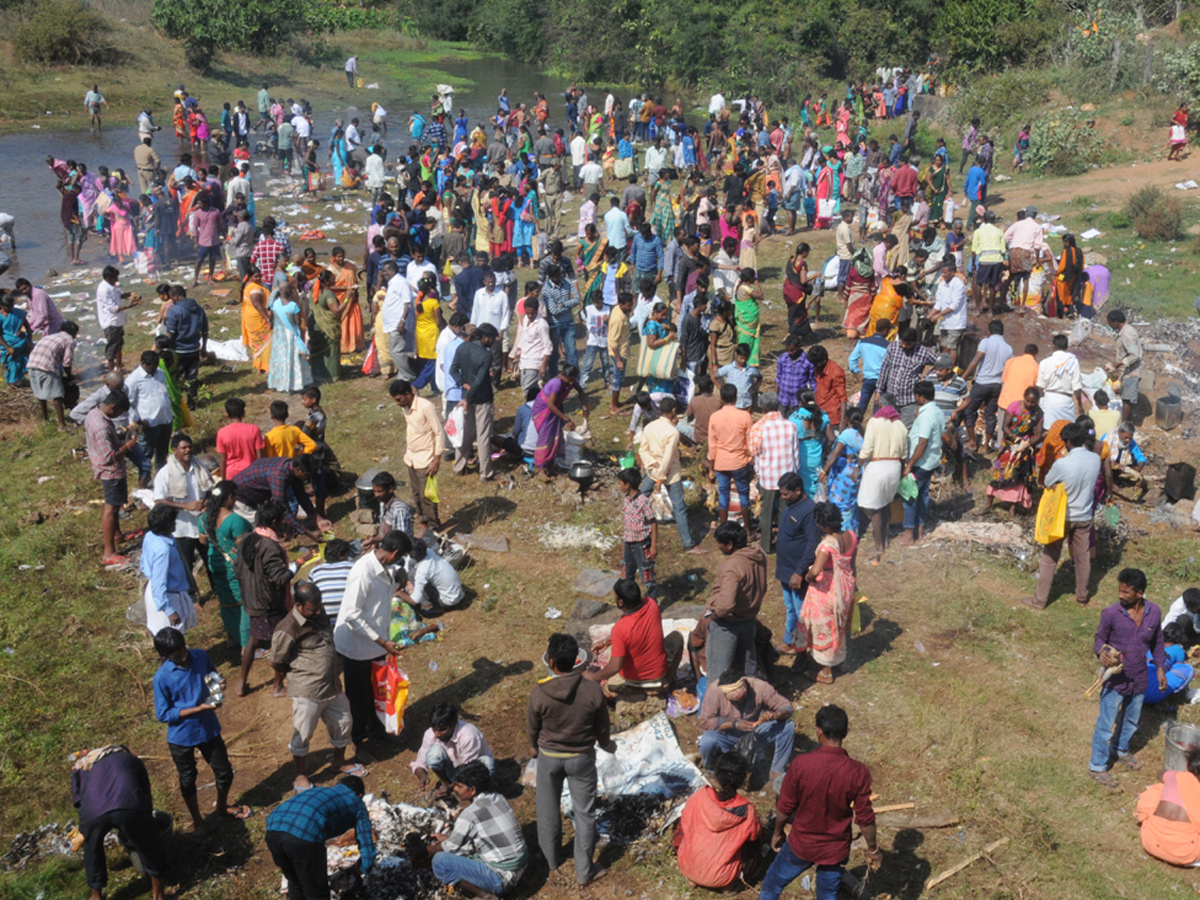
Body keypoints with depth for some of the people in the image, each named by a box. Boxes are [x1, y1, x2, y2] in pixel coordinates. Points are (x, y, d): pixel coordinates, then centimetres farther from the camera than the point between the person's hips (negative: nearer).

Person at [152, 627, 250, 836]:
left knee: (225, 773, 16)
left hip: (209, 728, 4)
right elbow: (163, 715, -19)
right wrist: (198, 709, -26)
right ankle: (197, 820, 41)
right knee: (188, 781, 17)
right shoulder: (162, 677, -23)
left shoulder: (201, 656, -12)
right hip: (181, 736, -4)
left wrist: (220, 682, -17)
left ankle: (222, 807, 46)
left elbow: (214, 676, 8)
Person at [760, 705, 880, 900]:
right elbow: (865, 818, -11)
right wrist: (873, 849, 7)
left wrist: (778, 832, 9)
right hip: (835, 849, 1)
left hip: (802, 844, -1)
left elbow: (785, 807, -11)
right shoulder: (858, 772, -20)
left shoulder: (800, 764, -22)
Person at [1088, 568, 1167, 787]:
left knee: (1131, 720, 26)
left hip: (1139, 679, 4)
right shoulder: (1111, 614, -22)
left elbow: (1157, 642, 6)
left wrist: (1160, 668, 9)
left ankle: (1122, 749, 53)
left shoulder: (1154, 612, -11)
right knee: (1106, 725, 8)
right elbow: (1099, 640, -8)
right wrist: (1102, 652, -29)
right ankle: (1097, 765, 27)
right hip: (1115, 680, -4)